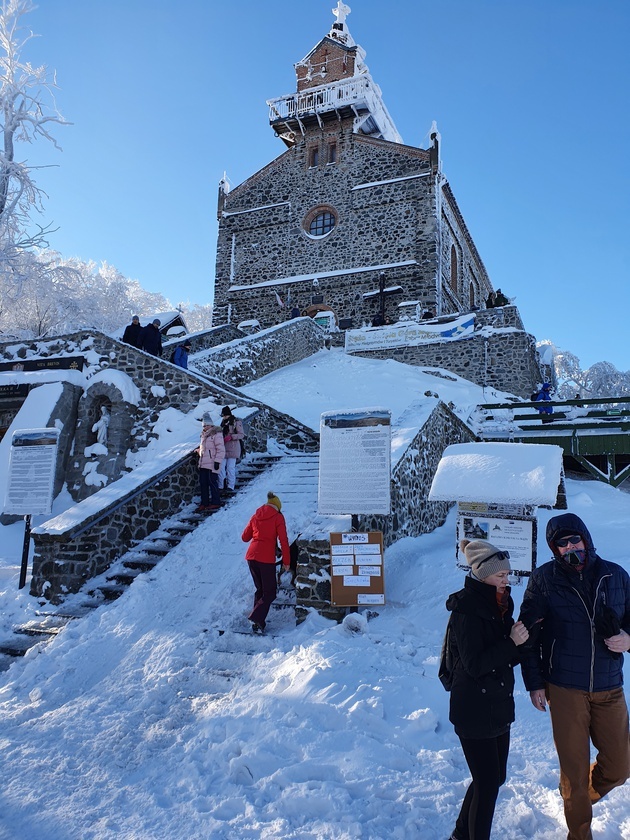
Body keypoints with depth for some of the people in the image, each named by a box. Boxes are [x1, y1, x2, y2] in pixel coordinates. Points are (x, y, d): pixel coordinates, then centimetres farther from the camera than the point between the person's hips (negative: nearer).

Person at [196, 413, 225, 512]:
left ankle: (215, 503, 6)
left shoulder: (216, 434, -9)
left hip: (212, 464, -8)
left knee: (212, 482, -3)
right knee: (203, 483, 9)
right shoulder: (204, 435, 17)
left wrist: (217, 461, -17)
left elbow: (221, 449, -13)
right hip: (203, 464, 8)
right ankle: (204, 503, 18)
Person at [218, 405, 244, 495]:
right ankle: (221, 486, 10)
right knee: (221, 467, 3)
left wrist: (231, 437, -18)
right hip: (223, 448, 6)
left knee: (230, 467, -5)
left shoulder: (236, 423, -3)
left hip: (232, 448, -6)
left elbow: (241, 434, -7)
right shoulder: (223, 423, 17)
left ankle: (231, 486, 2)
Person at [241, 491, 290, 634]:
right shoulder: (278, 517, 1)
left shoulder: (256, 516, 14)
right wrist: (286, 561, -1)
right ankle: (257, 619, -13)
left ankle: (257, 622, 15)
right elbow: (283, 540, -5)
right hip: (266, 558, -5)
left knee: (260, 589, 19)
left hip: (251, 556, 5)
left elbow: (244, 537, 17)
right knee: (270, 593, 5)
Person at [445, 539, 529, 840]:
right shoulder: (467, 609, -20)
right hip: (474, 711, -9)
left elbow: (507, 655, 12)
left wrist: (522, 636, -7)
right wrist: (511, 642, -26)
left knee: (494, 778, 19)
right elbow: (474, 665, -22)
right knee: (488, 784, 0)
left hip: (499, 707, 9)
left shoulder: (499, 603, 5)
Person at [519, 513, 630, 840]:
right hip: (565, 689, -3)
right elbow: (529, 631, -4)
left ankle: (580, 795, 42)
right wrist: (534, 683, -4)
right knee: (574, 767, 8)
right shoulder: (544, 579, -8)